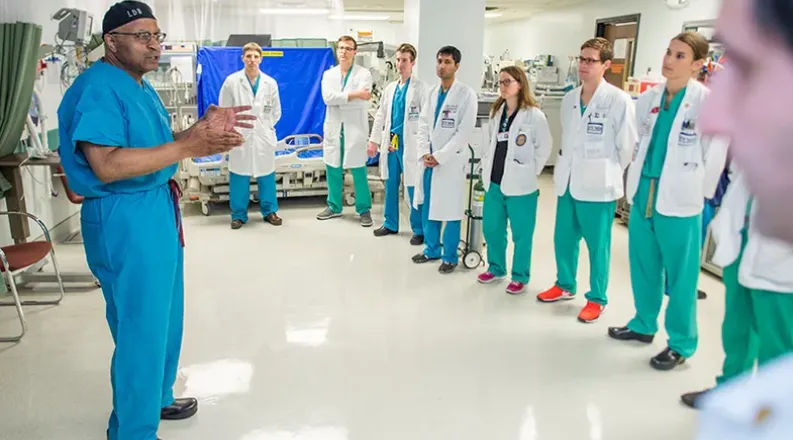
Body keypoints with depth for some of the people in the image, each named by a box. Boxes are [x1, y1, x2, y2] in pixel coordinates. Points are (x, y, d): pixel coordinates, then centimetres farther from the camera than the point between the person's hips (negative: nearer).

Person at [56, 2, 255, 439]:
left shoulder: (140, 87, 13)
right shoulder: (97, 89, -19)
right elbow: (107, 165, -29)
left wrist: (204, 127, 1)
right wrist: (187, 146, -32)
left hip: (157, 209, 10)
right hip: (124, 219, -10)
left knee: (163, 317, 22)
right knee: (141, 330, 1)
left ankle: (155, 398, 42)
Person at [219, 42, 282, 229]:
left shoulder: (270, 83, 2)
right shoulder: (232, 81, -3)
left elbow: (276, 111, 11)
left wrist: (266, 127, 6)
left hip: (264, 137, 2)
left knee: (266, 176, 7)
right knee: (239, 177, 2)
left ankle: (270, 211, 20)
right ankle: (239, 214, 14)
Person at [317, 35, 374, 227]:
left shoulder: (364, 74, -2)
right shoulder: (328, 74, 9)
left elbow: (361, 101, -17)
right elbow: (327, 97, -10)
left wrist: (340, 98, -12)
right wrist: (353, 94, -16)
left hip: (355, 130, -4)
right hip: (334, 129, 4)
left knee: (359, 171, -1)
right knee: (333, 170, 10)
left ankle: (364, 210, 9)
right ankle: (334, 207, 23)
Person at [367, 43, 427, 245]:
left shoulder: (420, 87, -6)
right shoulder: (390, 88, 12)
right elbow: (380, 115, 17)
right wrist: (374, 140, 13)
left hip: (410, 144, -6)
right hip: (390, 142, 6)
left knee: (414, 188, -1)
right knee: (390, 186, 13)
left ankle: (419, 230, 10)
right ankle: (391, 224, 26)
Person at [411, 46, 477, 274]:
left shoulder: (467, 94, -8)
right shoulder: (432, 92, 9)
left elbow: (465, 132, -13)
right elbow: (423, 124, 10)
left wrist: (439, 156, -15)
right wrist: (425, 152, -5)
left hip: (451, 161, -5)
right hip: (429, 159, 5)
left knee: (450, 211, 2)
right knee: (428, 208, 12)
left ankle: (450, 256, 15)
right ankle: (432, 249, 29)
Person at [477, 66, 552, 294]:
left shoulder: (534, 115, -10)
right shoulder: (496, 112, 10)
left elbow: (544, 147, -7)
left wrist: (528, 172, -6)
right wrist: (487, 164, 10)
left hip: (520, 185, -6)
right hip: (494, 182, 7)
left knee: (521, 234, 4)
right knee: (491, 229, 15)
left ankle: (520, 277, 18)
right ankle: (496, 268, 33)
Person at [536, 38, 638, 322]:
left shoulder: (619, 101, -11)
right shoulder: (569, 99, 7)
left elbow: (628, 146, -6)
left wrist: (610, 176, 2)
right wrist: (565, 169, 11)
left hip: (597, 187, -6)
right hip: (567, 183, 6)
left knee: (597, 245, 6)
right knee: (563, 239, 15)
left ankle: (597, 299, 21)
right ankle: (565, 285, 36)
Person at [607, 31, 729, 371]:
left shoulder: (708, 102, -10)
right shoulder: (649, 98, 6)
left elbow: (715, 155, -9)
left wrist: (699, 195, -6)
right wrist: (637, 183, 13)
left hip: (679, 200, -5)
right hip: (643, 193, 6)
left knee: (680, 275, 4)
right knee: (643, 266, 17)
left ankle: (681, 343, 19)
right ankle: (644, 324, 35)